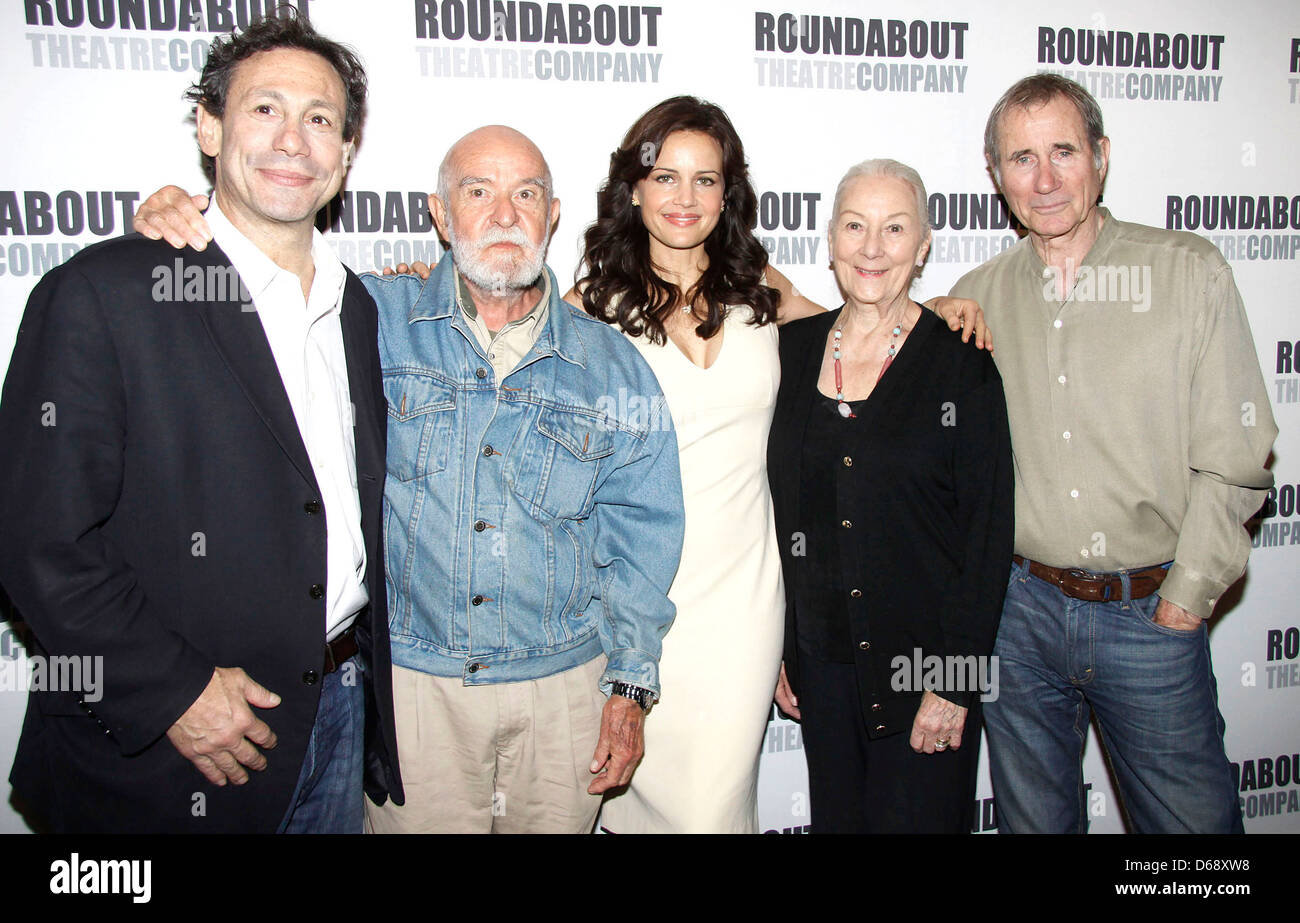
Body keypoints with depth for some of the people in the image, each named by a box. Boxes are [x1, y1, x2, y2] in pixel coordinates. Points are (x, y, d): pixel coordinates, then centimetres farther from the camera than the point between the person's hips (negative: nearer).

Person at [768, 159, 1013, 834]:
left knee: (916, 817, 8)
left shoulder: (961, 360, -7)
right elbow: (782, 511, 8)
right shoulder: (794, 348, 3)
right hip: (821, 658, 4)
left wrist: (953, 683, -12)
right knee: (836, 817, 16)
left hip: (925, 662, -3)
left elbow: (988, 530, -8)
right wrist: (781, 647, 7)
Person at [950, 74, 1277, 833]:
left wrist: (1184, 600, -7)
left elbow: (1234, 463, -4)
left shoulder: (1189, 273, -3)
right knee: (1033, 816, 16)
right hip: (1019, 608, 2)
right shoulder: (977, 299, 3)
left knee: (1194, 816, 9)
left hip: (1150, 614, -2)